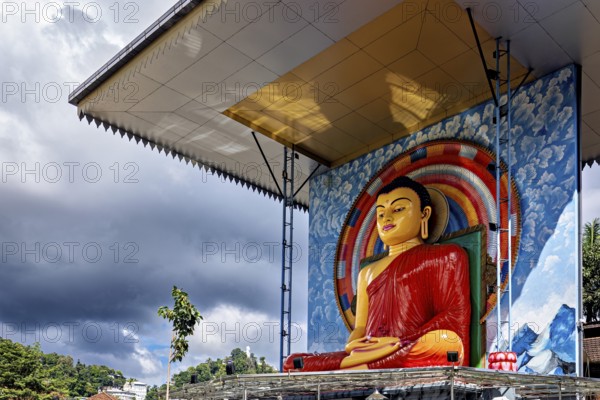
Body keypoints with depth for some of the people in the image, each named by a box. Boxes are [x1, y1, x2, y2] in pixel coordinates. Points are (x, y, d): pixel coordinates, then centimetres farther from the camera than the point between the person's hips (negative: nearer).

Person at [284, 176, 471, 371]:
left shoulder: (445, 255, 16)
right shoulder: (368, 272, 32)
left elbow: (456, 316, 2)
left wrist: (401, 344, -12)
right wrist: (353, 346, -3)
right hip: (370, 356, 5)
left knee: (442, 342, -40)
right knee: (294, 363, -21)